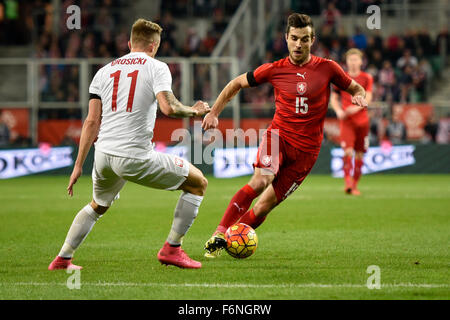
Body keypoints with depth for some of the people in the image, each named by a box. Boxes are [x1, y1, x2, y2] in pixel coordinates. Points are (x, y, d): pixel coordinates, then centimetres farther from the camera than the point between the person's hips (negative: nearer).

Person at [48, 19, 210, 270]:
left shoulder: (105, 71, 15)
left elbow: (92, 121, 11)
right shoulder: (156, 68, 2)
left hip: (103, 155, 6)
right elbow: (168, 108, -16)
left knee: (98, 206, 33)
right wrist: (194, 111, 4)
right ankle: (172, 249, 8)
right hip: (136, 157, -6)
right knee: (199, 183, 9)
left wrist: (79, 165, 12)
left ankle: (62, 259, 28)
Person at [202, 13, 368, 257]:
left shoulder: (327, 68, 0)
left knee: (266, 204, -5)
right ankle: (218, 236, -26)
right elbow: (237, 84, 15)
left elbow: (355, 88, 14)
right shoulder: (274, 70, 2)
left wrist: (359, 97, -10)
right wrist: (213, 113, 10)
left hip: (306, 148, 1)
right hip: (279, 136, -1)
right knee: (261, 180, -29)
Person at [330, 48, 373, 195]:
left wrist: (356, 108, -22)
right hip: (347, 121, -1)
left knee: (359, 154, 4)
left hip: (362, 121, 1)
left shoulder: (367, 78, 6)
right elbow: (333, 98, 10)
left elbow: (368, 98, -4)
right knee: (348, 151, -18)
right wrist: (338, 111, -9)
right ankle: (348, 182, -25)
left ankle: (355, 185, 15)